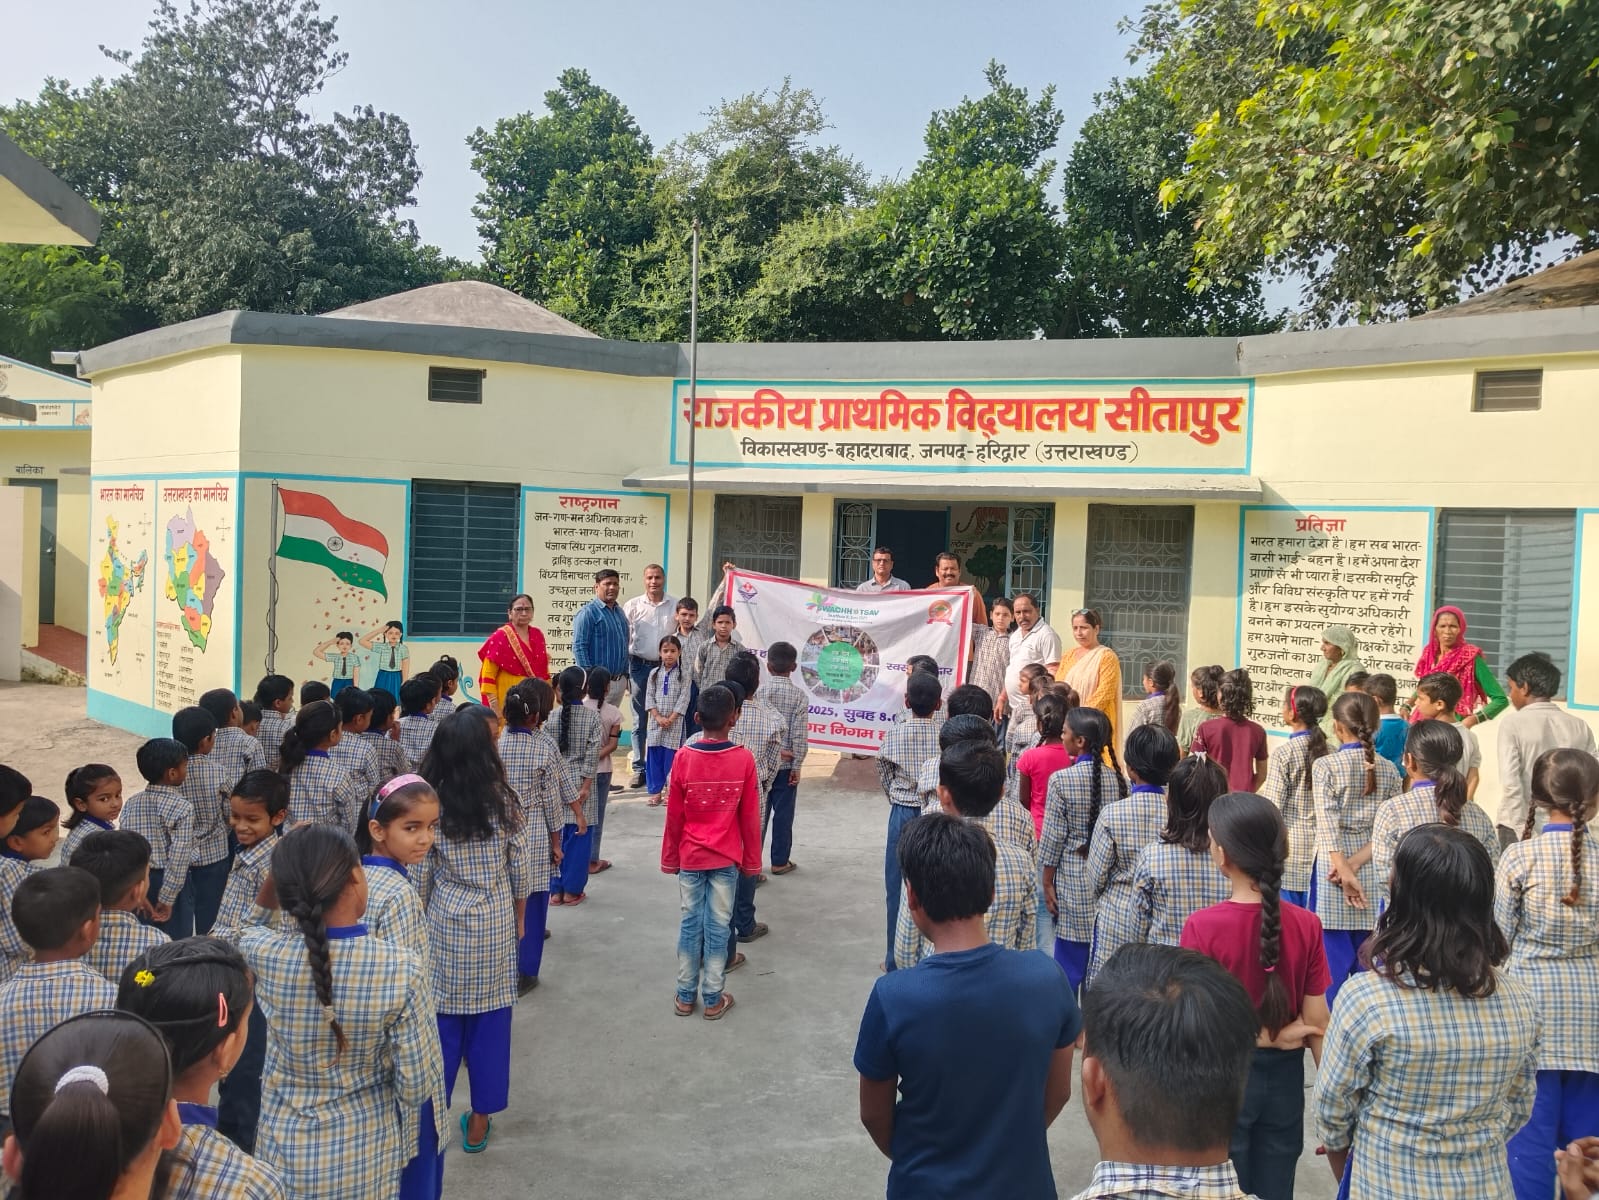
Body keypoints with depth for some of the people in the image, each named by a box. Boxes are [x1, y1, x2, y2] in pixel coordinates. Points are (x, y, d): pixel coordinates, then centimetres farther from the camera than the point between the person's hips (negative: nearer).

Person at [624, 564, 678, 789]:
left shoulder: (676, 606, 5)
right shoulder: (633, 606, 3)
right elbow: (623, 639, 5)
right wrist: (623, 672, 0)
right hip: (639, 666, 0)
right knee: (639, 722, 5)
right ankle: (639, 769, 11)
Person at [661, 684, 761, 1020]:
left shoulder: (683, 757, -11)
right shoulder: (744, 759, -12)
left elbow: (673, 816, -4)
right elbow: (750, 818, -6)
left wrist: (669, 858, 9)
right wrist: (751, 861, 7)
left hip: (690, 857, 1)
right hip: (725, 858, -1)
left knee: (690, 923, 11)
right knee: (718, 925, 7)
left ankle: (685, 996, 19)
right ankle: (713, 999, 15)